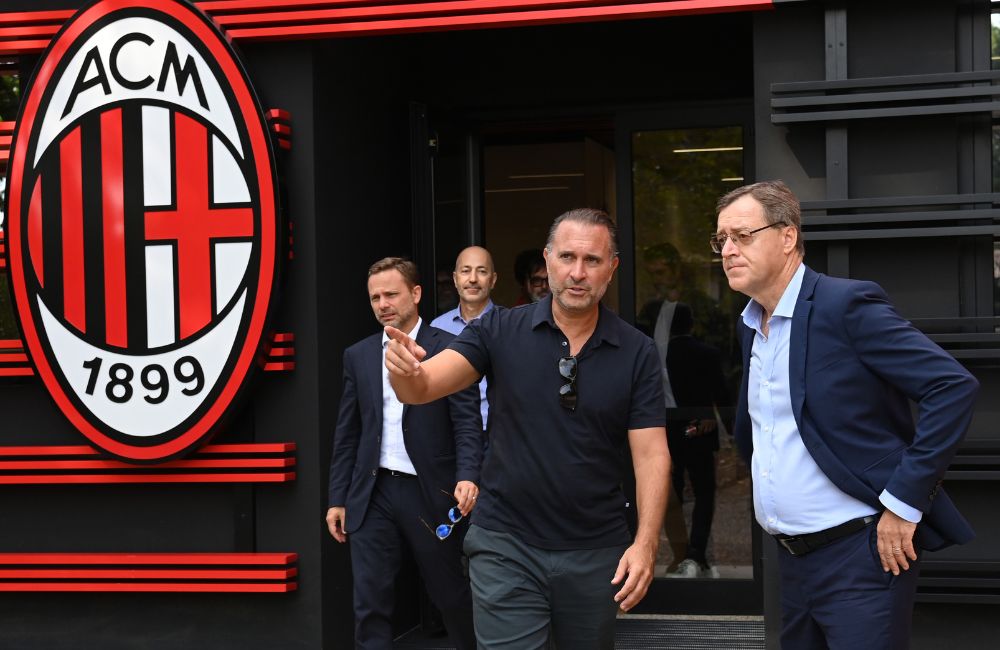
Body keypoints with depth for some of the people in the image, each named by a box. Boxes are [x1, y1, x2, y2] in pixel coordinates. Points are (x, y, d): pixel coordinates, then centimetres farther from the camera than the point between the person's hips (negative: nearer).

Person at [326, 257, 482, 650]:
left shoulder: (448, 349, -3)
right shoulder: (358, 355, 9)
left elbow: (467, 422, -8)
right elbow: (347, 433, 11)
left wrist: (467, 476, -23)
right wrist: (337, 499, 9)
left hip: (429, 494, -3)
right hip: (372, 494, 3)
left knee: (451, 595, 8)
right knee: (370, 603, 2)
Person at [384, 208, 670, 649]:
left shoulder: (636, 353, -2)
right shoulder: (500, 331, -3)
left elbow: (651, 453, -5)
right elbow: (421, 389, -12)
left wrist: (646, 542, -17)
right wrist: (405, 368, -36)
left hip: (596, 551, 1)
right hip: (507, 545, -1)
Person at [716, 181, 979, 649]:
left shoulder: (846, 305, -13)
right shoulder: (751, 325, 12)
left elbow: (954, 387, -19)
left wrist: (904, 501, -19)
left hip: (858, 554, -8)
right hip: (792, 559, 8)